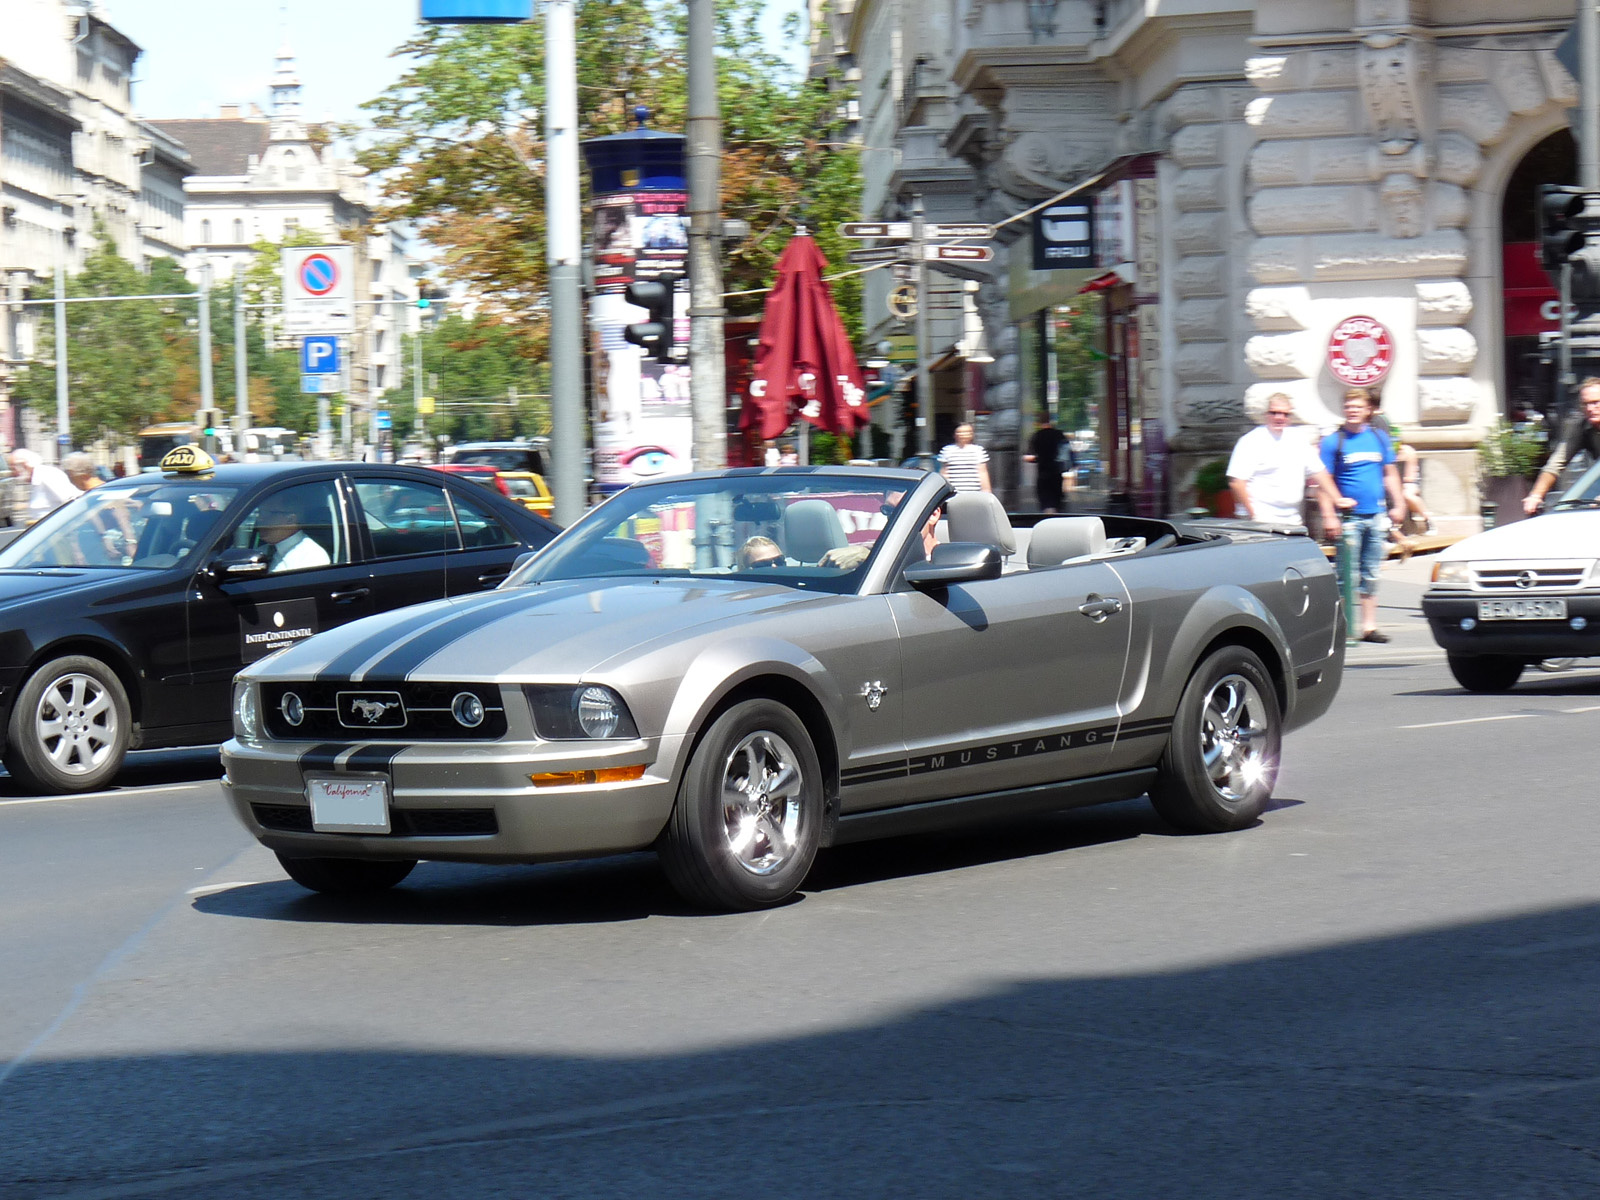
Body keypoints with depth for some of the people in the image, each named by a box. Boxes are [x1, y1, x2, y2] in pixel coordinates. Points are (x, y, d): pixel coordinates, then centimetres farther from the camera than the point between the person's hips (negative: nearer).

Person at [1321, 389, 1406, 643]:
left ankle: (1369, 626, 15)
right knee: (1348, 574, -5)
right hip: (1349, 517, -4)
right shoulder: (1333, 441, -3)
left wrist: (1398, 505, 11)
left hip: (1376, 517, 4)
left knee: (1371, 574, 9)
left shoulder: (1379, 438, 9)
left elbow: (1390, 474, 18)